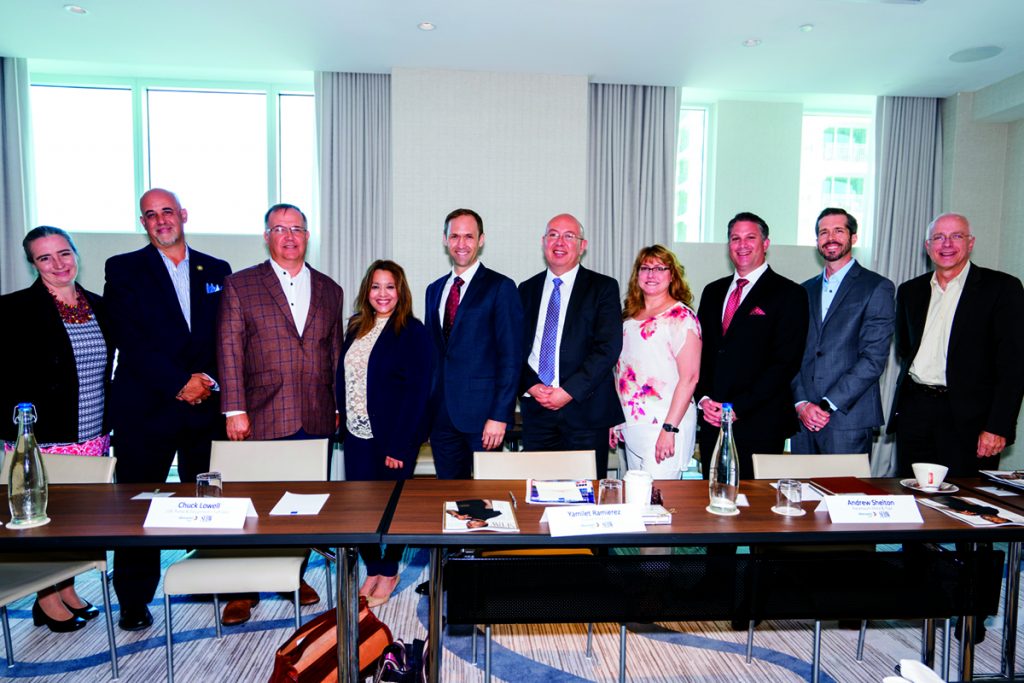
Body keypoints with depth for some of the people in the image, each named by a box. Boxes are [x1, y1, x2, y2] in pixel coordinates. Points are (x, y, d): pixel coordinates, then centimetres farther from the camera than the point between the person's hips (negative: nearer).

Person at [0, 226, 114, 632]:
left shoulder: (98, 306, 8)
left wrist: (107, 427, 13)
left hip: (92, 436, 5)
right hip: (39, 440, -5)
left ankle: (68, 591, 31)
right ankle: (47, 600, 25)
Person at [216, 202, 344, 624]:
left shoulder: (329, 291, 11)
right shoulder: (239, 286, 2)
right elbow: (229, 351, -3)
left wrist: (338, 407, 11)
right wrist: (234, 410, -9)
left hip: (316, 419, 3)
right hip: (262, 416, -3)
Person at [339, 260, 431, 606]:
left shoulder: (413, 332, -10)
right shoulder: (356, 327, 8)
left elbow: (417, 391, -15)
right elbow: (343, 379, 12)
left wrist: (399, 446, -17)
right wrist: (343, 423, 4)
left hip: (394, 437, -5)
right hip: (357, 435, 5)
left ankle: (389, 571, 30)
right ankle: (372, 569, 30)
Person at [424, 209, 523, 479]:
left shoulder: (500, 287, -5)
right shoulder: (434, 289, 14)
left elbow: (510, 355, -9)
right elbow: (431, 350, 16)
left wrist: (500, 416, -15)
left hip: (482, 413, -5)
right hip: (441, 413, 5)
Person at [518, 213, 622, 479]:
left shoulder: (603, 287, 0)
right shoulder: (527, 290, 13)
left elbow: (608, 347, -9)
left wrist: (569, 391, -15)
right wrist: (531, 386, -8)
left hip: (585, 409, -3)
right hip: (536, 408, 3)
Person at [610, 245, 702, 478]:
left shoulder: (681, 316, -9)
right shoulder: (630, 316, 12)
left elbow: (689, 377, -14)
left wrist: (669, 429, -19)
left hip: (664, 426, -7)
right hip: (631, 426, 7)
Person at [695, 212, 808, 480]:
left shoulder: (790, 294, -3)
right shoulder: (713, 292, 15)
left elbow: (785, 362, -10)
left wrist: (738, 407, -15)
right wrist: (703, 399, -2)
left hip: (760, 426, -5)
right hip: (711, 421, 5)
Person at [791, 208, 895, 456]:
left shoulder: (878, 287, 0)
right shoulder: (805, 291, 15)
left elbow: (874, 358, -8)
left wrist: (827, 405, -13)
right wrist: (801, 404, -4)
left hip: (848, 419, -4)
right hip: (803, 417, 4)